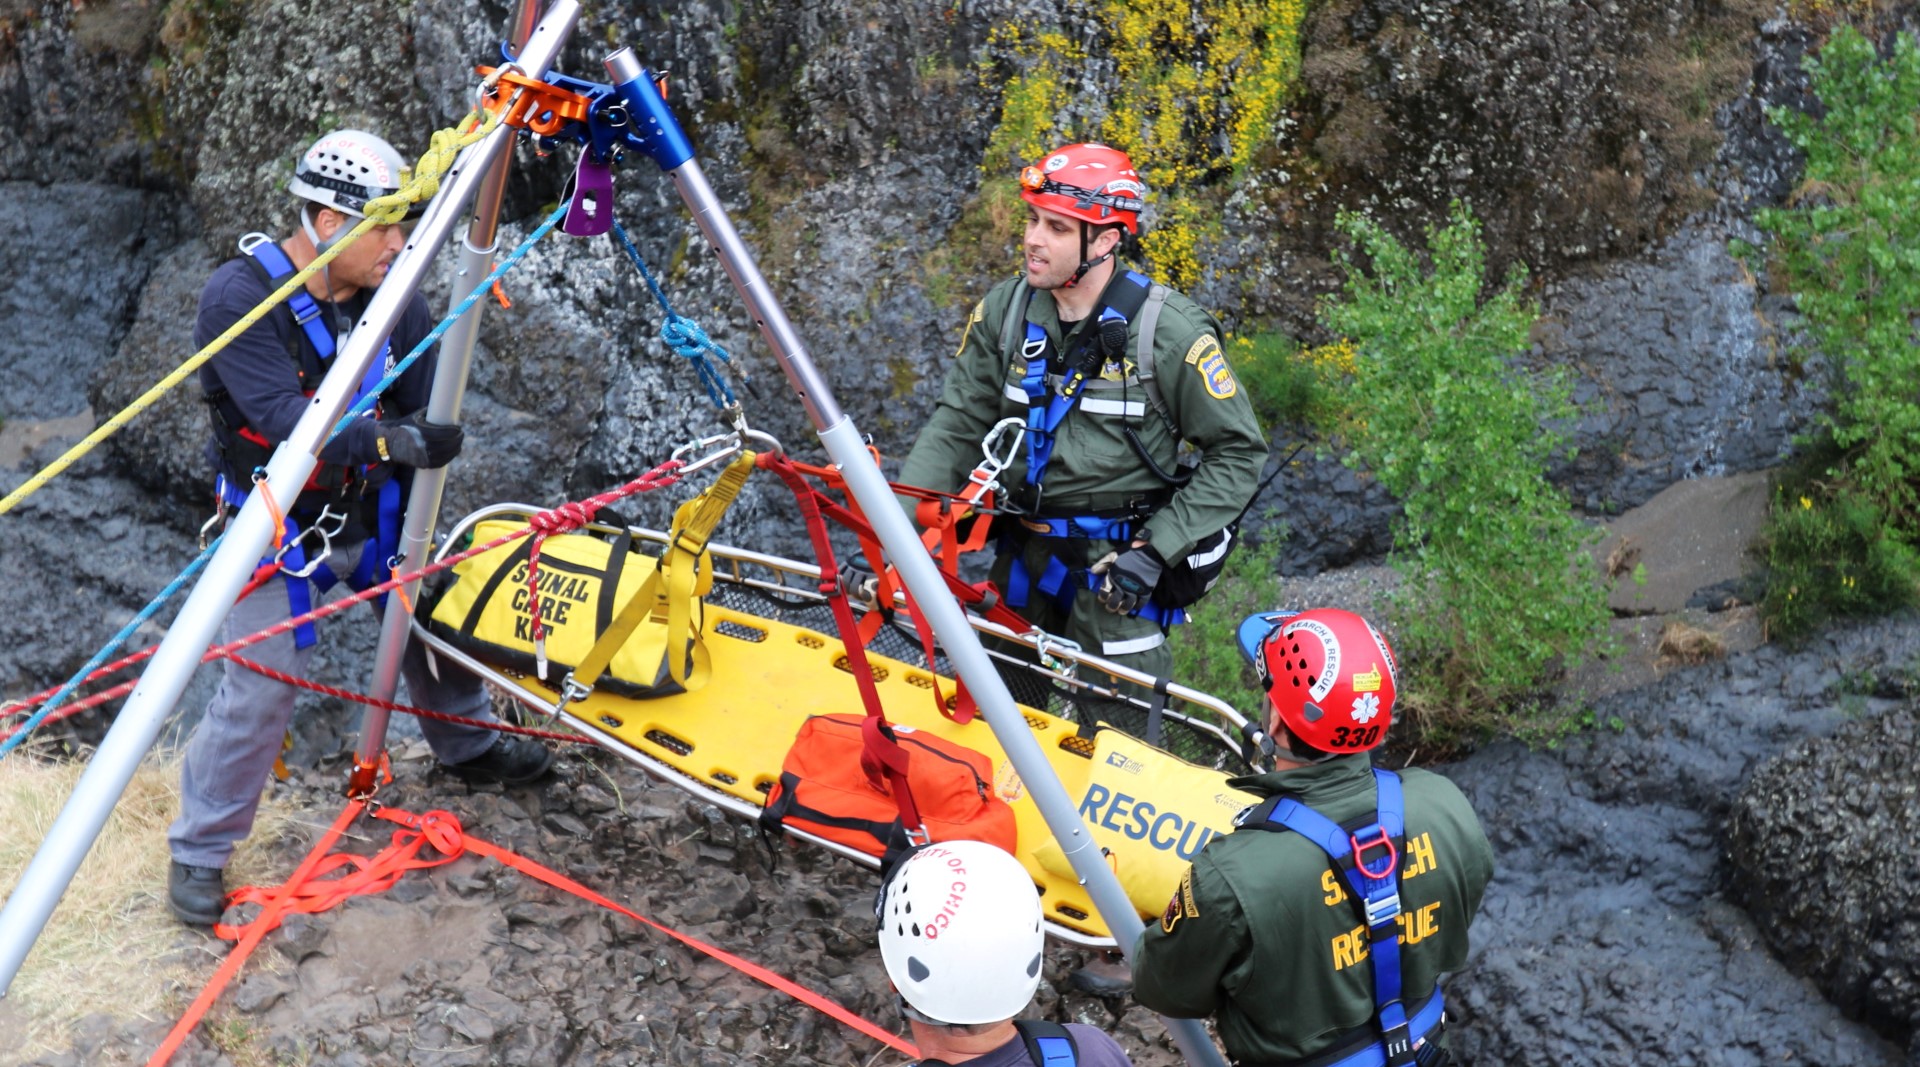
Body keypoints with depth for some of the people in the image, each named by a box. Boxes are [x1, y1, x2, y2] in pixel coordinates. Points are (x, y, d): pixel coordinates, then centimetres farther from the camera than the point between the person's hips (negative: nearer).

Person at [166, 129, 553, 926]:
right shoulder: (239, 298, -23)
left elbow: (426, 404, -5)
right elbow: (282, 419, -34)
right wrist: (393, 441, -44)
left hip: (371, 511, 6)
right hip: (279, 526, -6)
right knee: (261, 688, -8)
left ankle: (469, 745, 46)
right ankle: (197, 852, 13)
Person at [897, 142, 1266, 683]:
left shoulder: (1170, 332, -14)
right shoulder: (1004, 312, -2)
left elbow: (1238, 453, -8)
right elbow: (957, 425, 0)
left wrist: (1156, 551, -16)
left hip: (1116, 563, -4)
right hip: (1023, 554, 5)